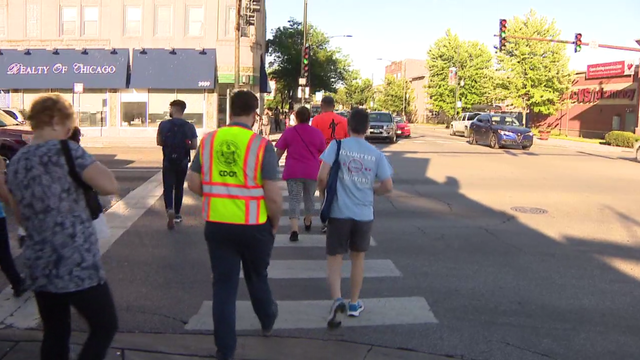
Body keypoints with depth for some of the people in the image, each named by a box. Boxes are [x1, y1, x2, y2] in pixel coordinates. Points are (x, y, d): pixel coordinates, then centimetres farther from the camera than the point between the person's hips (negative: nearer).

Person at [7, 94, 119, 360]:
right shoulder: (65, 150, -10)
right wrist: (84, 179, 1)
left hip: (38, 267, 7)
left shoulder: (15, 163, 11)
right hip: (76, 264, -7)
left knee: (54, 336, 17)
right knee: (105, 327, 9)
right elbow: (110, 186, -18)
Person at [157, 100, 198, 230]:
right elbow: (194, 145, -5)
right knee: (179, 187, 16)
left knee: (168, 187, 2)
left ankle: (170, 210, -23)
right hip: (183, 162, 1)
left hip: (168, 161, -1)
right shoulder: (189, 126, -6)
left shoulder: (164, 124, -7)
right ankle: (177, 214, 25)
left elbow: (159, 142, 1)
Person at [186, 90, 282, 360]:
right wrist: (275, 223, 2)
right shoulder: (261, 145, -14)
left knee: (223, 285, 11)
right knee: (257, 277, 22)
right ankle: (267, 322, 46)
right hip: (253, 226, -2)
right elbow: (273, 196, -15)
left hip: (217, 225, 2)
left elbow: (193, 183, 5)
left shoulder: (208, 141, -2)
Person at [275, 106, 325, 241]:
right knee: (309, 197, 20)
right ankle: (308, 223, 40)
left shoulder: (289, 132, -2)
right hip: (312, 171, 2)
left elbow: (279, 152, 0)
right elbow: (322, 153, 8)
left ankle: (294, 230, -17)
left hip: (293, 171, -1)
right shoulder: (317, 133, 0)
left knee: (294, 199, -2)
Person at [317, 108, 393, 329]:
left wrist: (323, 191, 7)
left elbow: (322, 176, -14)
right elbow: (388, 187, -1)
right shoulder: (375, 153, 1)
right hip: (364, 214, 2)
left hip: (339, 212, -2)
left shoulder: (337, 145, -5)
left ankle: (337, 300, -17)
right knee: (358, 257, 20)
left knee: (334, 259, 6)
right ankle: (354, 304, 29)